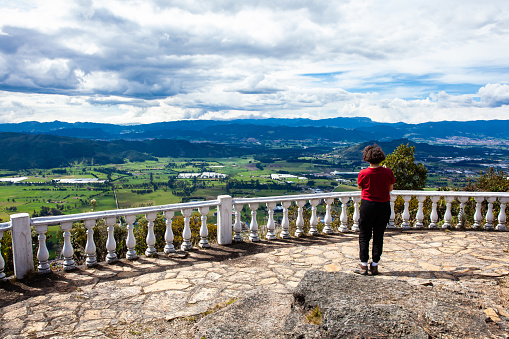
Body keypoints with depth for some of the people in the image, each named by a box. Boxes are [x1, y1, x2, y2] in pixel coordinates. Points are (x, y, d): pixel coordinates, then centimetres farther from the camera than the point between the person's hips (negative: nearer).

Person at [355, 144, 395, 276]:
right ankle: (374, 266, 15)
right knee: (378, 236, 11)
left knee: (364, 236, 8)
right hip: (384, 206, 2)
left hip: (367, 205, -2)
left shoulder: (363, 173, -13)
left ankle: (364, 266, 9)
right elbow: (390, 188, 7)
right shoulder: (388, 172, -7)